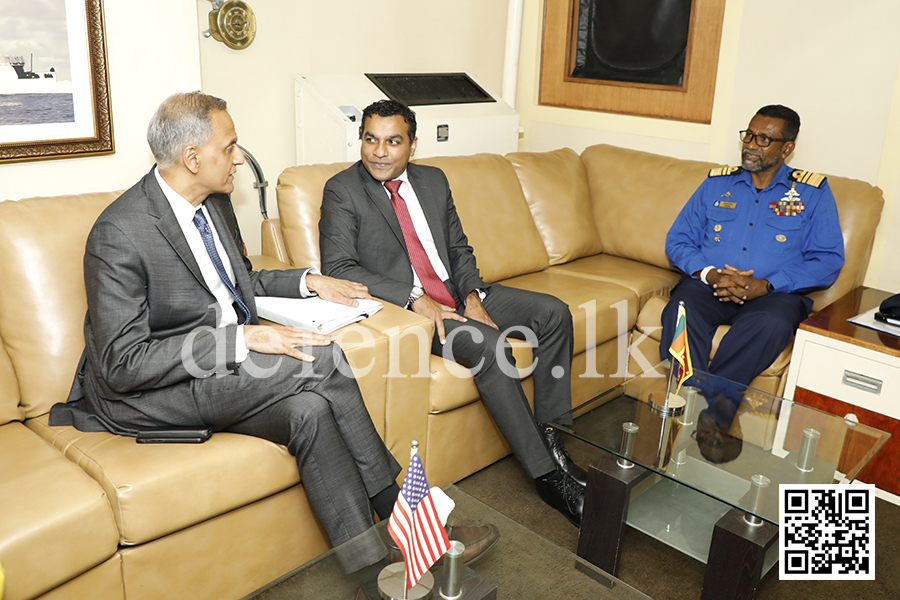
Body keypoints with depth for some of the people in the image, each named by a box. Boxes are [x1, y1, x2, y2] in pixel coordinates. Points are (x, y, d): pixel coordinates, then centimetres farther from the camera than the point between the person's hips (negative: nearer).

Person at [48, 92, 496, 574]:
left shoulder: (214, 204, 6)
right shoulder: (119, 234, -20)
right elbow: (124, 364, -23)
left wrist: (309, 281, 7)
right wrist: (243, 339, -28)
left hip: (226, 368, 7)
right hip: (143, 395, -7)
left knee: (309, 409, -24)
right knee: (319, 358, -25)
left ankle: (373, 566, -16)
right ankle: (394, 507, -11)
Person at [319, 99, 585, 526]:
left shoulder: (433, 180, 12)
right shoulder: (342, 191, -6)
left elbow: (459, 249, 14)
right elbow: (338, 267, -16)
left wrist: (473, 297, -6)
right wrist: (415, 299, -24)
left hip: (457, 294, 7)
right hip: (404, 308, -7)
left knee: (553, 313, -7)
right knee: (489, 345, -30)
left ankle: (550, 437, -1)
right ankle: (546, 475, -19)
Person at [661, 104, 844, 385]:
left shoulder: (813, 192, 11)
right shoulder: (716, 183, 18)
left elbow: (828, 260, 2)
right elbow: (678, 241, 13)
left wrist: (765, 285, -13)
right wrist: (710, 274, -9)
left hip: (774, 294, -1)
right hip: (708, 286, 2)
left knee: (772, 324, -37)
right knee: (681, 311, -33)